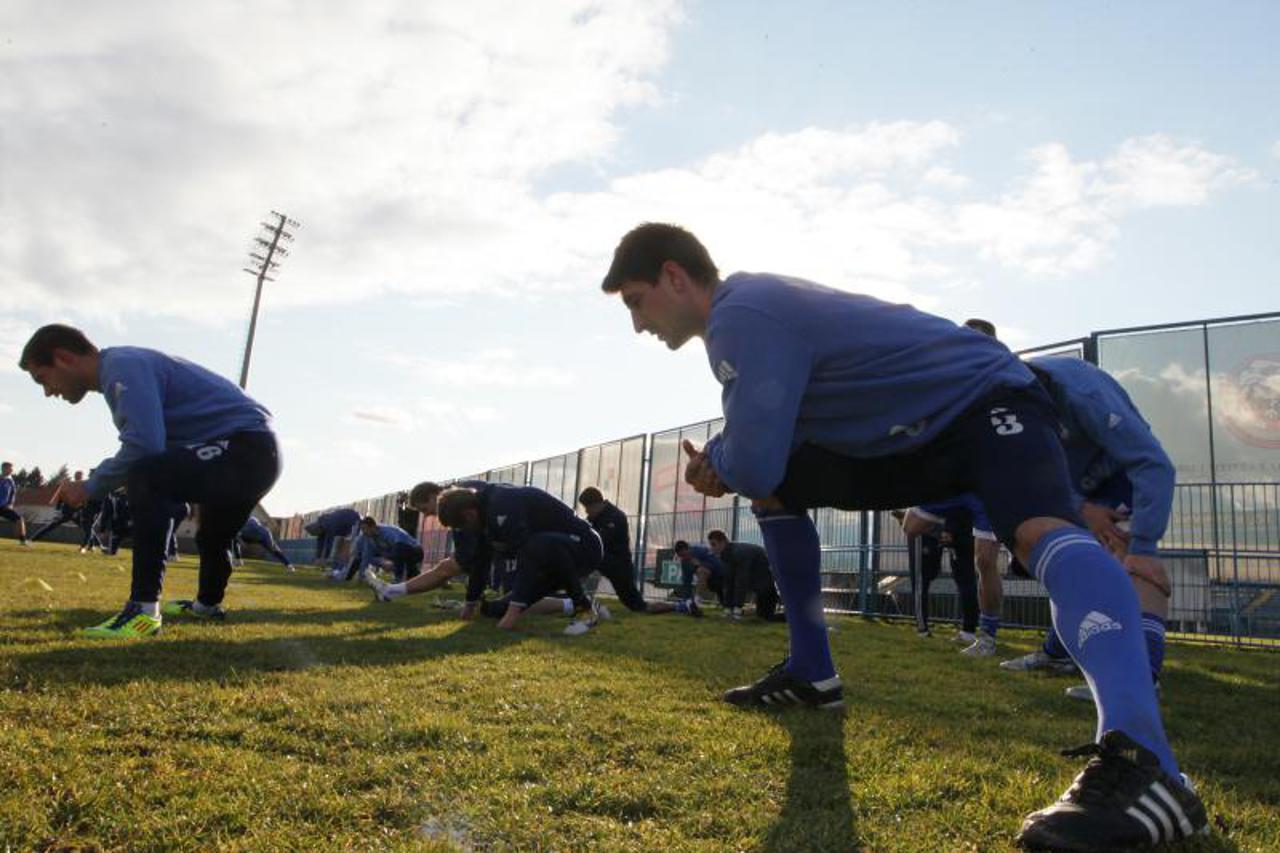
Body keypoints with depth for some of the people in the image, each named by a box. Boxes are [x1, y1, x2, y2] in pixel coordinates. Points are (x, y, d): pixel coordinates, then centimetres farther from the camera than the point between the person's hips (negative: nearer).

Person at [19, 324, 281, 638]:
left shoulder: (122, 365, -13)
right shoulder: (123, 368, 18)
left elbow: (144, 445, -28)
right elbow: (148, 448, 17)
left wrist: (90, 488, -14)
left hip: (244, 447, -11)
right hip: (258, 457, 11)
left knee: (147, 478, -30)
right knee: (210, 538, 34)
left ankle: (143, 609, -26)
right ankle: (208, 604, 59)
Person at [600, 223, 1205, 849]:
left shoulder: (741, 315, -22)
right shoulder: (748, 304, 11)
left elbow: (752, 466, -28)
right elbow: (766, 435, 21)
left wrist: (714, 461, -4)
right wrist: (720, 461, 0)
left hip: (984, 401, -10)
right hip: (919, 431, 10)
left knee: (1039, 531, -38)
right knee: (777, 488, 12)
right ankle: (810, 673, 16)